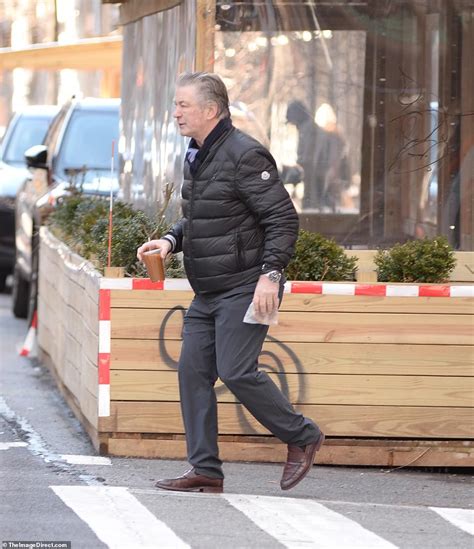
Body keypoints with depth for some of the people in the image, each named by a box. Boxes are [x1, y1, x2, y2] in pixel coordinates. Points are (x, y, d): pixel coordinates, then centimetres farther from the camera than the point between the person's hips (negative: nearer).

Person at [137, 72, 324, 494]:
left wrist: (271, 274, -24)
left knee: (237, 372, -14)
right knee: (193, 371, 1)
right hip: (208, 293, 9)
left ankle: (302, 438, 5)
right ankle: (206, 471, 3)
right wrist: (170, 241, 8)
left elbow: (284, 218, -16)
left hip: (245, 288, -9)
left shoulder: (245, 155, -14)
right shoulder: (196, 157, 15)